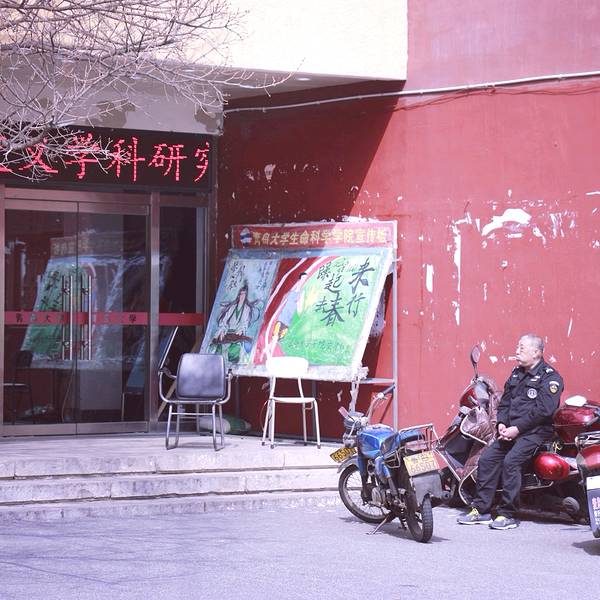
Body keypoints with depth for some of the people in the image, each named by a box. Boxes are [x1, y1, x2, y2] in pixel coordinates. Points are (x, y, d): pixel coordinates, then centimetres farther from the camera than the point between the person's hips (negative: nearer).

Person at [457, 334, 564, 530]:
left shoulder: (550, 377, -7)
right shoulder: (517, 374, 19)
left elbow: (543, 410, -17)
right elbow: (505, 402, 21)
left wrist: (517, 429, -19)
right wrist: (501, 423, 1)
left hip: (535, 431, -8)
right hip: (511, 430, 8)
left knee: (511, 461, -27)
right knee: (486, 459, -7)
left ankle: (507, 514, -22)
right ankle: (480, 510, -1)